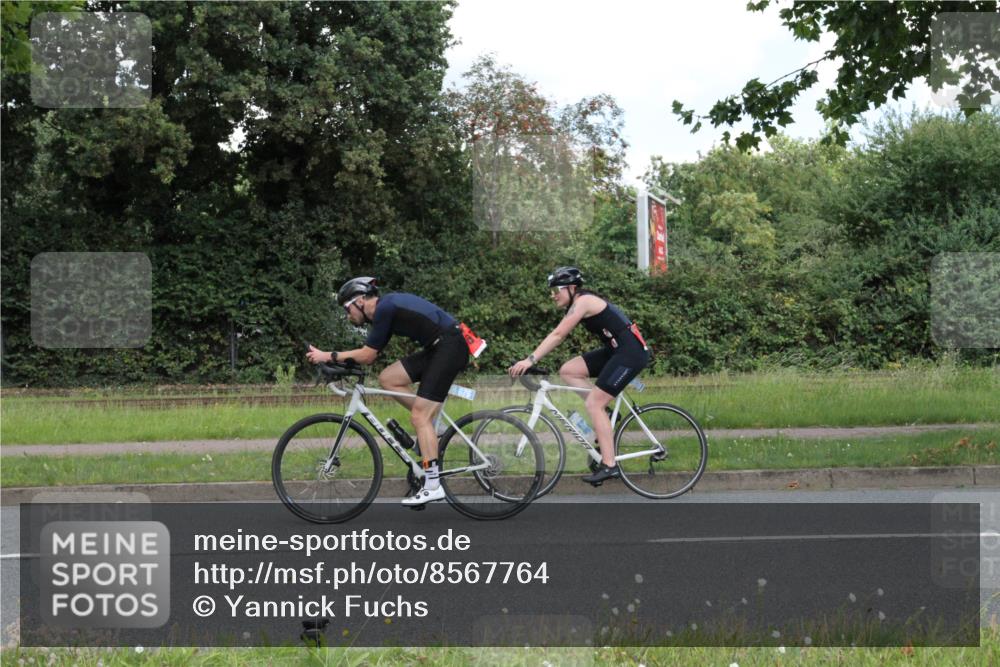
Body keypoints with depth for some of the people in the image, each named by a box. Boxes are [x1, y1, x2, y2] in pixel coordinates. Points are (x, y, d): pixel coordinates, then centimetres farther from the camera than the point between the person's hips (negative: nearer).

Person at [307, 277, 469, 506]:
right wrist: (336, 361, 9)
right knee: (387, 378, 5)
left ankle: (433, 486, -8)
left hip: (450, 347, -9)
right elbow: (369, 356, 16)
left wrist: (328, 356, -6)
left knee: (419, 417, -9)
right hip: (437, 348, 9)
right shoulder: (386, 307, 15)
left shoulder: (384, 308, -13)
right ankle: (431, 422, 12)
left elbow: (367, 355, -11)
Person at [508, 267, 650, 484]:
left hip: (631, 353, -9)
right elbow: (558, 336, 13)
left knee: (593, 403, -11)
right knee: (568, 370, 3)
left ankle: (609, 465, -10)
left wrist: (530, 360, -24)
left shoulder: (583, 301, -14)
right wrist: (530, 360, 7)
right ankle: (606, 413, 7)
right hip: (616, 351, 9)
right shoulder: (578, 303, 14)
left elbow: (558, 335, -21)